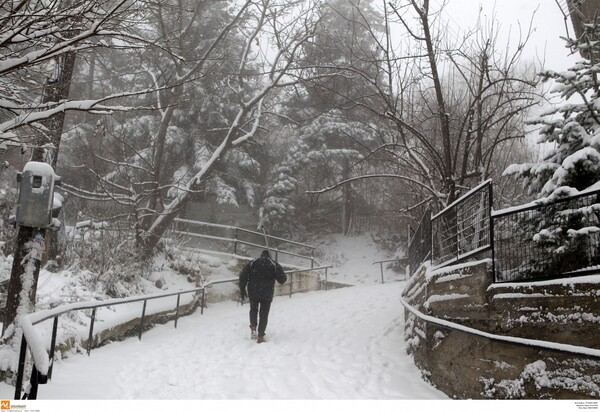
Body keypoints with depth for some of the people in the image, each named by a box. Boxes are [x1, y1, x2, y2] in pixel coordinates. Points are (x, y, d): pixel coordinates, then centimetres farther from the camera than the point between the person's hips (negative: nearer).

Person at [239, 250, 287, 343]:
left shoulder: (253, 263, 6)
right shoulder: (275, 265, 1)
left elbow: (243, 276, 0)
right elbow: (282, 279, -5)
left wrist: (242, 289, 6)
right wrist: (284, 279, 19)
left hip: (253, 293, 1)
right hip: (267, 295, -1)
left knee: (253, 310, 24)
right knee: (264, 314, 8)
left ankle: (253, 327, 5)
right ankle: (260, 336, 4)